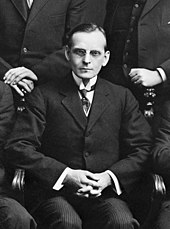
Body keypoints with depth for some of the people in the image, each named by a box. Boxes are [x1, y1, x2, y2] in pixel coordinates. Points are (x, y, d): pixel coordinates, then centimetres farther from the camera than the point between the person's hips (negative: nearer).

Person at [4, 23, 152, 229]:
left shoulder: (122, 97, 14)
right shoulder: (43, 96, 6)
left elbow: (143, 149, 10)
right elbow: (16, 148, -3)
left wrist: (110, 177, -9)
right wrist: (66, 174, -13)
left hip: (105, 192, 1)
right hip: (53, 191, -1)